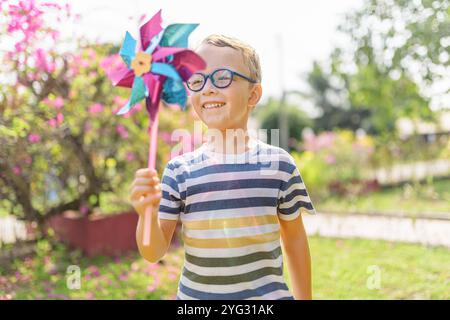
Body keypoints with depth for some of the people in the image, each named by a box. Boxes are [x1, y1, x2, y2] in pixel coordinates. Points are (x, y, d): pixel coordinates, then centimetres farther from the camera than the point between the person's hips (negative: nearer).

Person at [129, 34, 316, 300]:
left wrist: (304, 297, 10)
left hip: (267, 293, 0)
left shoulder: (279, 164, -7)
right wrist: (147, 213, -24)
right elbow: (154, 253, -5)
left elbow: (294, 239, 4)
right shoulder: (179, 170, -6)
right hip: (194, 294, 1)